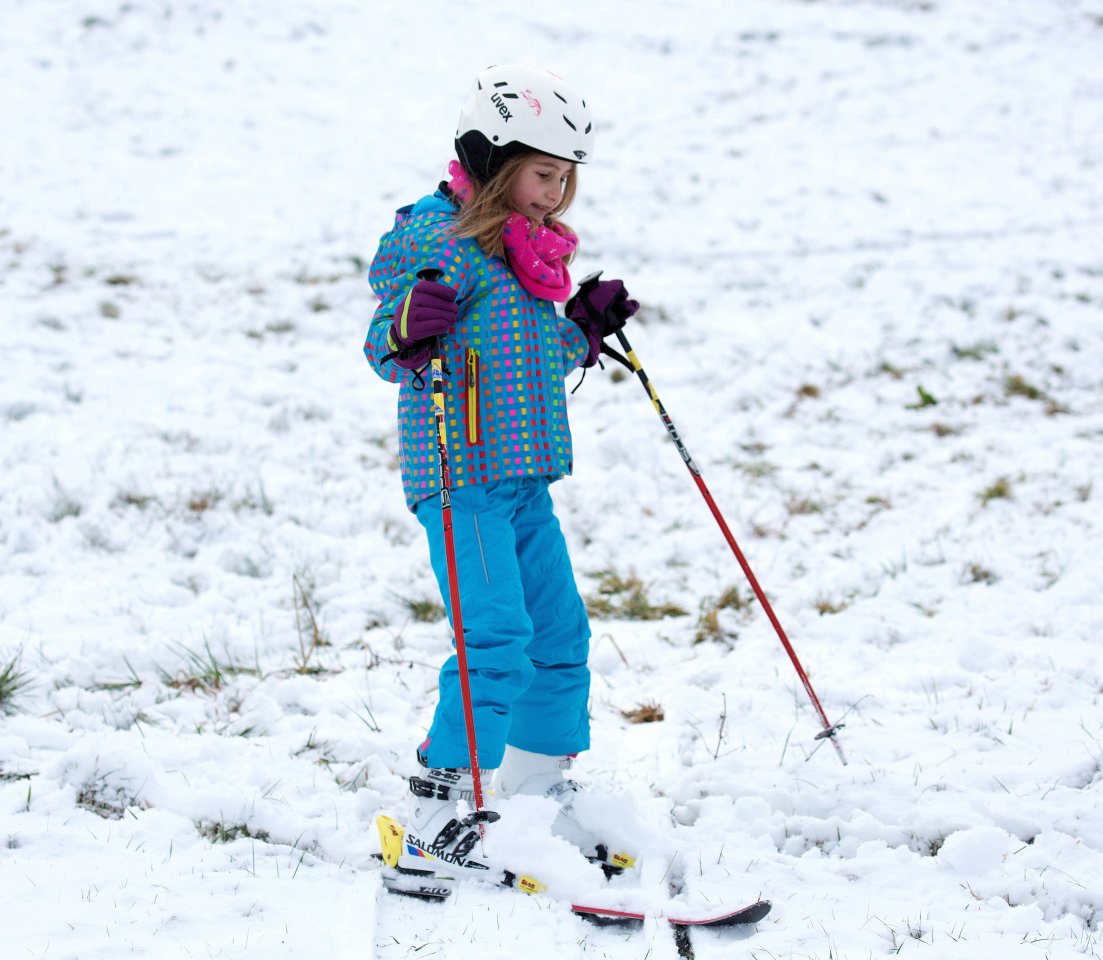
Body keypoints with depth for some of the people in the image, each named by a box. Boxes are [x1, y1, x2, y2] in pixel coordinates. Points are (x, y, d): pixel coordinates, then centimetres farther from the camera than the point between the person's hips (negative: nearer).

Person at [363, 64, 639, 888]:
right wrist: (410, 331, -36)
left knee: (561, 633, 11)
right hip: (462, 478, -9)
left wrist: (587, 328, 15)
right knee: (497, 634, -17)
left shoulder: (531, 251, 17)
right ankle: (436, 820, -12)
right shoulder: (436, 238, -11)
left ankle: (541, 801, 24)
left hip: (525, 479, 9)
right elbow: (385, 349, -16)